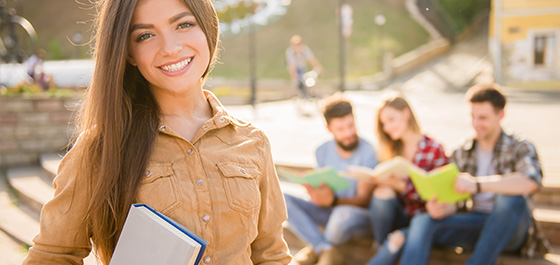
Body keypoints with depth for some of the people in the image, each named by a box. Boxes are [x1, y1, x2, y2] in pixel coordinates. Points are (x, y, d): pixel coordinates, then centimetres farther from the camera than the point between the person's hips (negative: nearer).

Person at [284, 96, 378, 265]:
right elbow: (322, 193, 1)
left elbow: (364, 200, -18)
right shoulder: (322, 151, 1)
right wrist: (315, 193, -25)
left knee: (343, 213, -41)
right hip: (329, 212, 5)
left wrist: (333, 200, -38)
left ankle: (316, 247, -7)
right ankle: (328, 250, -23)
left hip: (361, 215, -5)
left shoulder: (368, 152, -15)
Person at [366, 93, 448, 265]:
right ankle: (382, 250, -16)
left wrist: (401, 186, -25)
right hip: (398, 214, 3)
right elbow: (387, 185, 8)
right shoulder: (390, 149, 7)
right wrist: (380, 181, -15)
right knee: (382, 193, -29)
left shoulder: (434, 150, -8)